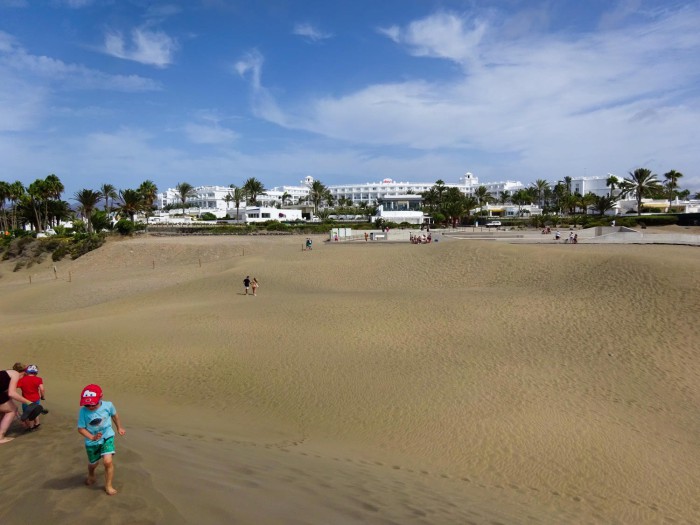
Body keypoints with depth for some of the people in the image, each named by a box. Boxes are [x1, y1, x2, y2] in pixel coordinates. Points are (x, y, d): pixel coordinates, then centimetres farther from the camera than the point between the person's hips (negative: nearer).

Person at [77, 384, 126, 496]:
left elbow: (114, 415, 2)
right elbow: (81, 428, -14)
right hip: (91, 442, 1)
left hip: (107, 437, -1)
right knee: (93, 463, 21)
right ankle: (91, 475, 59)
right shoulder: (83, 411, -24)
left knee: (108, 461, -16)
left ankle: (108, 485, 7)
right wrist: (92, 437, -28)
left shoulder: (108, 405, -20)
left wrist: (119, 428, 14)